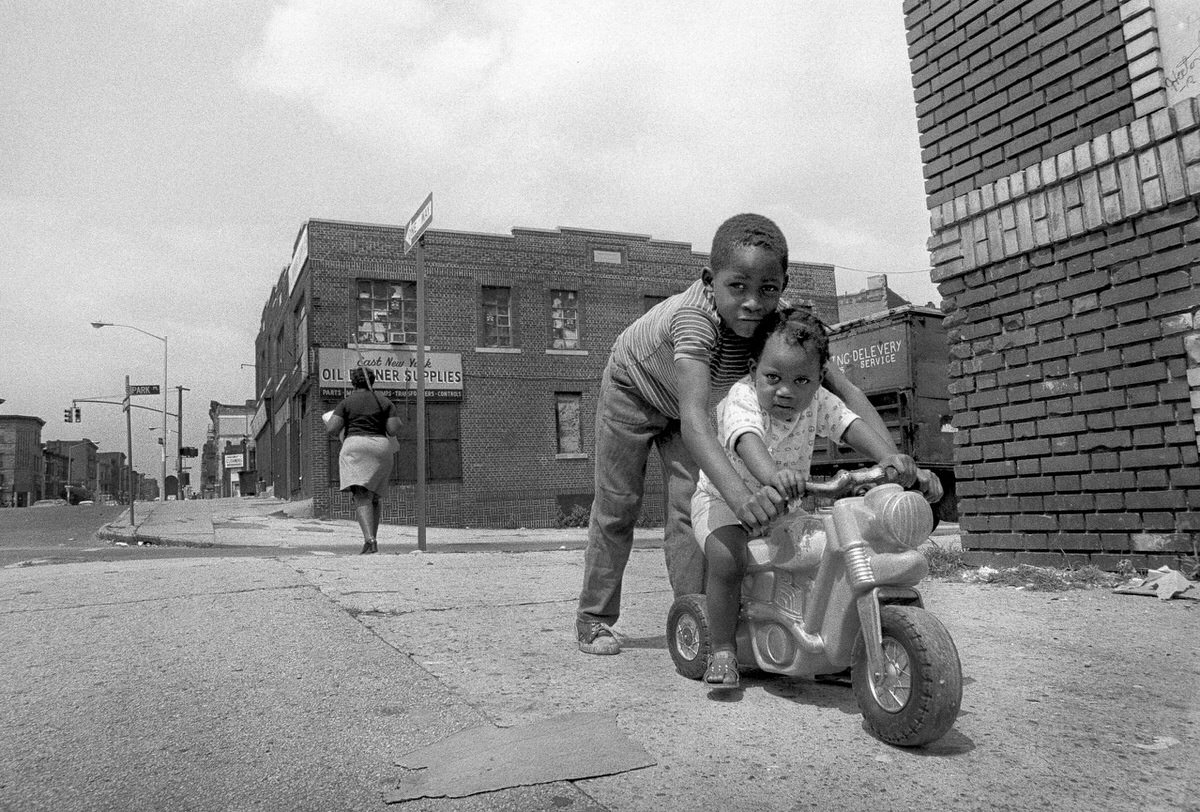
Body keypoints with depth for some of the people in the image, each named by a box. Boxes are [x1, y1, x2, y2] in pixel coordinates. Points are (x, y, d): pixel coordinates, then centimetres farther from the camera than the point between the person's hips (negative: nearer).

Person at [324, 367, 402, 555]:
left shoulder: (347, 402, 3)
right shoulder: (385, 401, 8)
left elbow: (332, 429, -4)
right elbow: (394, 430, -1)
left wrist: (328, 423, 19)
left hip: (355, 447, -3)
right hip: (381, 449, 3)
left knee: (361, 497, -12)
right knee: (374, 496, 19)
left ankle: (369, 540, -29)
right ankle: (373, 539, 15)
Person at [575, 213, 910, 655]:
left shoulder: (778, 321, -30)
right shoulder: (694, 317, -46)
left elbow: (841, 385, -30)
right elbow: (693, 418, -59)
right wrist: (738, 493, -73)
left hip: (681, 398, 4)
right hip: (632, 388, -4)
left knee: (690, 503, -5)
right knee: (617, 506, 4)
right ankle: (594, 616, 18)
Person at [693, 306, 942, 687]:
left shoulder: (817, 400, -11)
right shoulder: (741, 398, -28)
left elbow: (852, 426, -22)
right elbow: (747, 440, -48)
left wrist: (891, 459, -42)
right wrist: (772, 475, -68)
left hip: (784, 501, 5)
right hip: (725, 498, -5)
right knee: (728, 560, -30)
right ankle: (723, 650, -12)